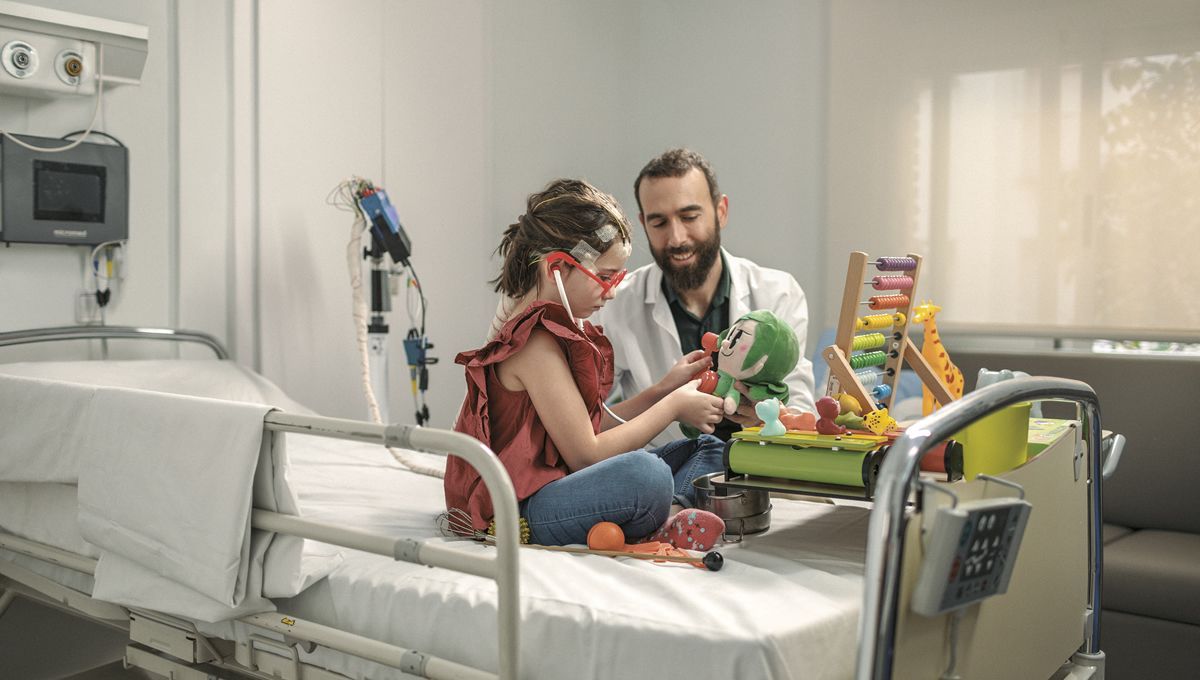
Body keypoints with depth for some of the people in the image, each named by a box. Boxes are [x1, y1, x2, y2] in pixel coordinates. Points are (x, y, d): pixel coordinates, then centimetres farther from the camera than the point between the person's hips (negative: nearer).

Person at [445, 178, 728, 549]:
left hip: (559, 483, 11)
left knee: (710, 447, 11)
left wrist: (662, 388, 9)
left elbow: (595, 426, 14)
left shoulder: (562, 327, 12)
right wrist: (673, 405, -10)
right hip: (521, 511, -11)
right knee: (645, 473, -41)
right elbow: (586, 454, -19)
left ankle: (665, 516, -17)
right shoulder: (536, 342, -19)